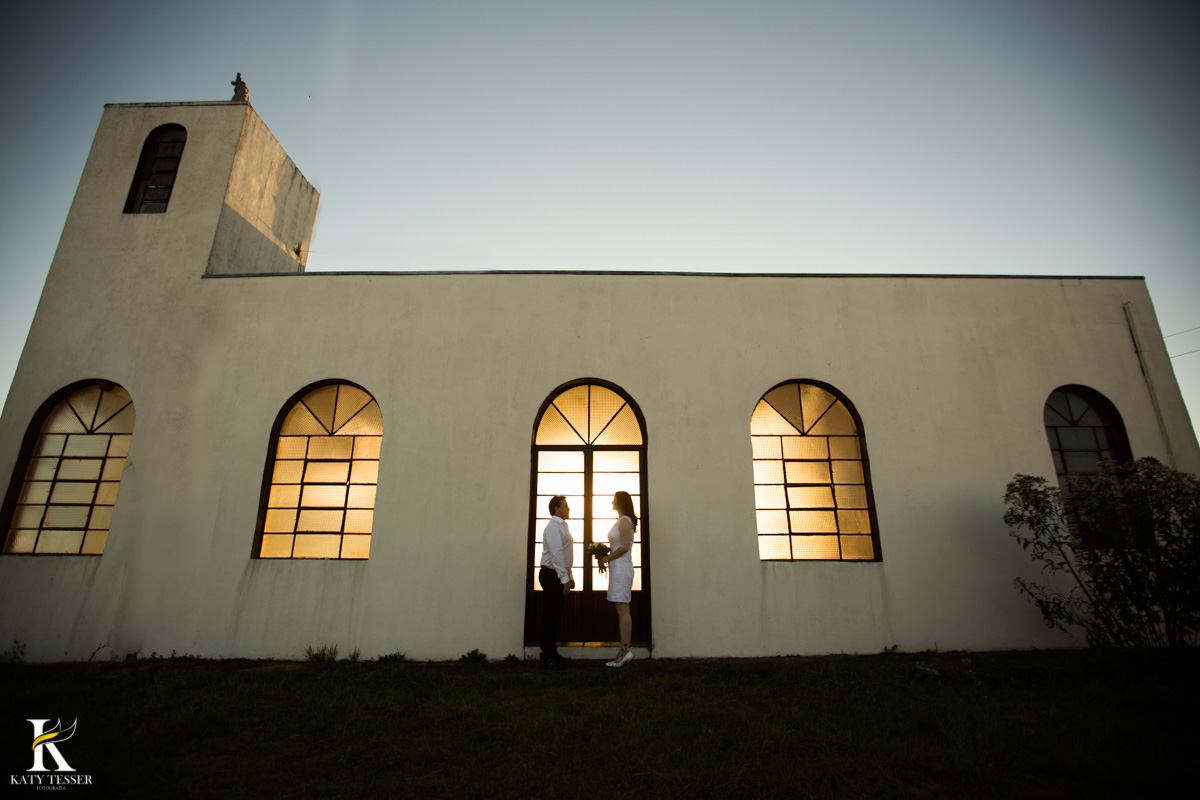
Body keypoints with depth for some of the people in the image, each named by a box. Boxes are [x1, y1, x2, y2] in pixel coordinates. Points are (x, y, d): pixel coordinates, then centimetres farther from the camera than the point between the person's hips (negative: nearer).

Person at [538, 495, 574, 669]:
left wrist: (569, 577, 20)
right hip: (552, 576, -10)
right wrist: (564, 579, -21)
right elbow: (557, 555, -21)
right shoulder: (553, 527, -14)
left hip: (560, 576, 10)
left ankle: (552, 654, 23)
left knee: (555, 616, 14)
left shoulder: (562, 526, 16)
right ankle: (547, 659, 3)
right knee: (550, 617, -4)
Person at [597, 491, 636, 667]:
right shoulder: (621, 521, 18)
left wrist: (608, 558, -10)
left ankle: (625, 649, -4)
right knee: (621, 610, 8)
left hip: (621, 567, -10)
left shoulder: (625, 521, -12)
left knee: (623, 610, -8)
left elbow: (625, 546, -19)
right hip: (618, 568, 10)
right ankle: (624, 650, 11)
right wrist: (606, 551, 9)